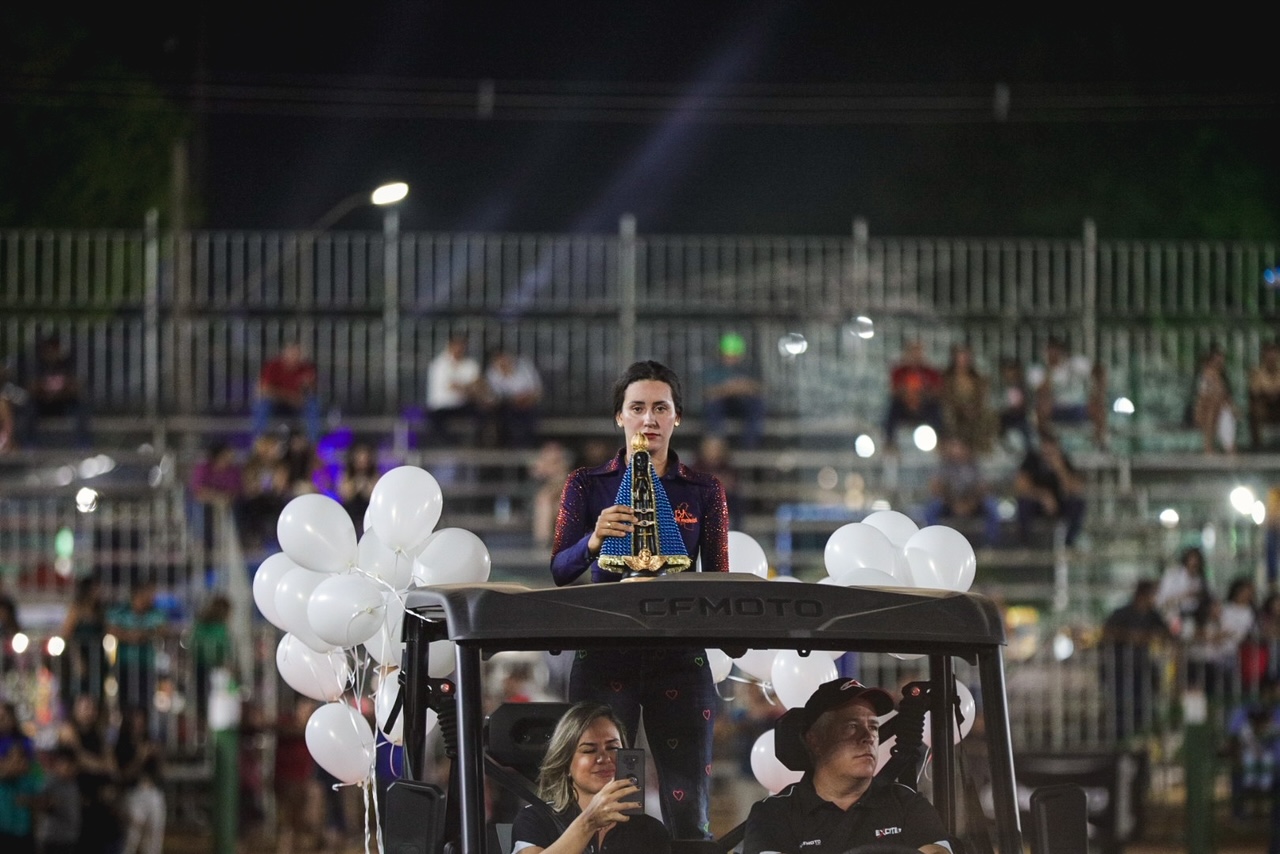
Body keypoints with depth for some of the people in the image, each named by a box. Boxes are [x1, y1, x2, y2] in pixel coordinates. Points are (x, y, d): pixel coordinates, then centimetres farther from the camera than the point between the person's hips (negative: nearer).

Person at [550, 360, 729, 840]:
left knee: (688, 813, -5)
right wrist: (594, 541, -19)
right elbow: (559, 571, -1)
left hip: (680, 656, 0)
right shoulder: (587, 486, 9)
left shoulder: (704, 491, 11)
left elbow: (718, 578, 9)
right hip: (604, 652, 0)